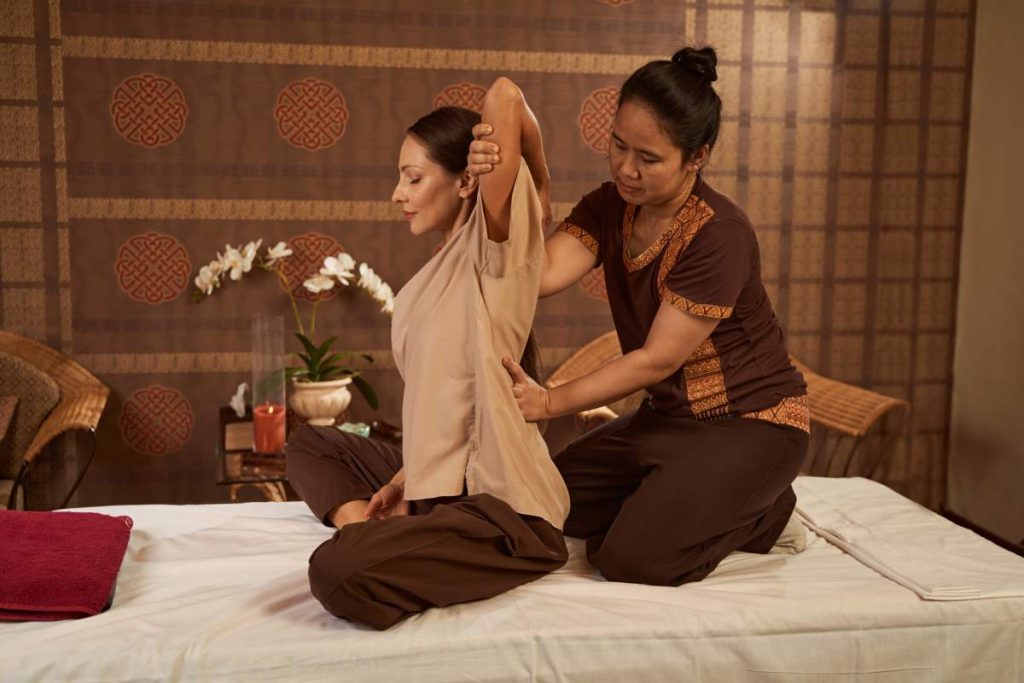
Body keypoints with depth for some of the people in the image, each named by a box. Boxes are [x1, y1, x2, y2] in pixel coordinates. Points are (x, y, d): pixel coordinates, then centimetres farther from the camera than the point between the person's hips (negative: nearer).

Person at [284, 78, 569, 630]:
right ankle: (373, 538, 0)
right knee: (309, 445, 24)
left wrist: (539, 183, -4)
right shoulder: (437, 277, 15)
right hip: (437, 477, 10)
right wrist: (403, 480, 6)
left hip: (501, 506, -10)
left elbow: (504, 94, -19)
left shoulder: (494, 246, -10)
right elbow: (436, 398, 14)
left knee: (337, 572, -31)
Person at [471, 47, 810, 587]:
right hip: (668, 416, 8)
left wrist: (551, 403, -23)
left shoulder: (720, 235, -24)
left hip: (753, 420, -7)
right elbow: (540, 275, -21)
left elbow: (657, 359, -22)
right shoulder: (608, 207, -2)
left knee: (633, 558, -21)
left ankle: (763, 514, 5)